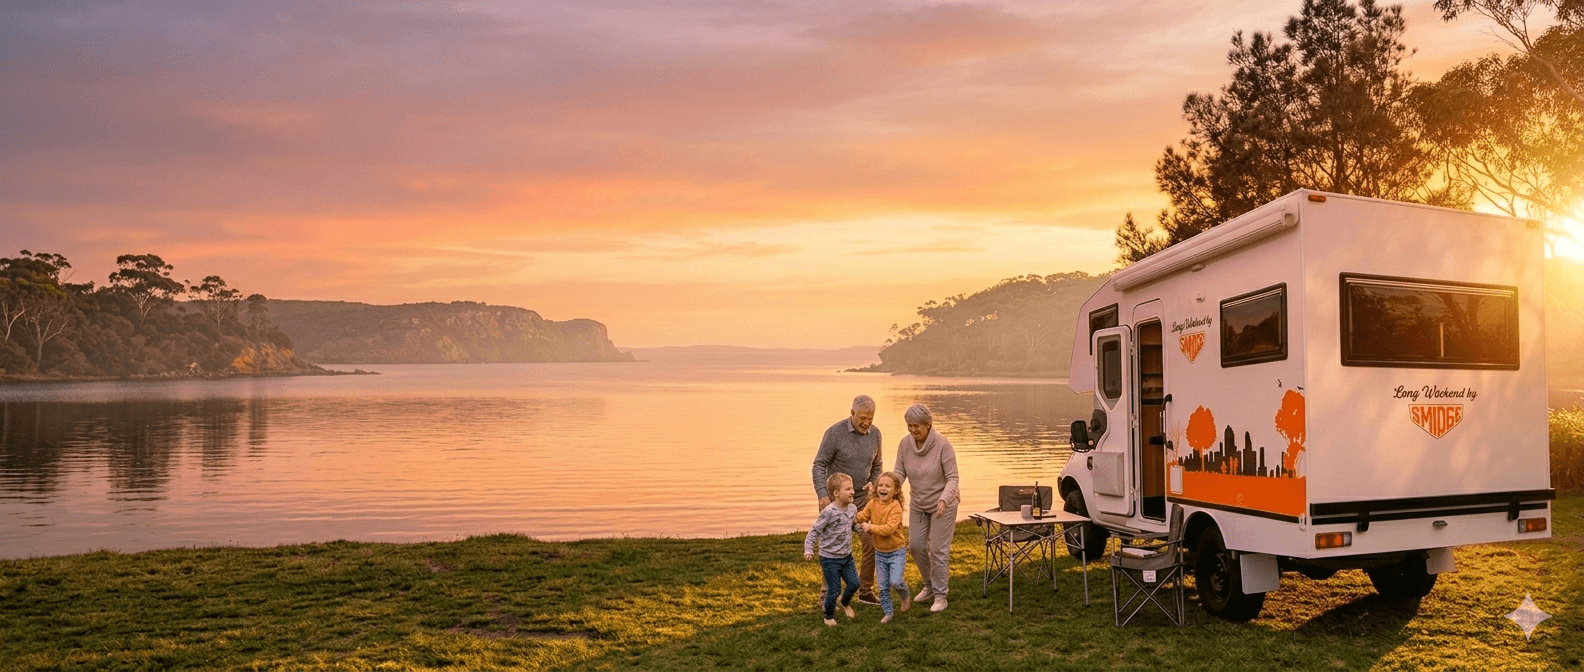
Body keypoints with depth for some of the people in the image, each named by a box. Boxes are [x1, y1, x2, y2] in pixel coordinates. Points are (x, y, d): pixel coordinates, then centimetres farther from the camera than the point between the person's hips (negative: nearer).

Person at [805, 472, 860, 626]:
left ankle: (845, 603, 35)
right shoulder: (829, 512, -23)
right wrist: (808, 550, -27)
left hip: (847, 556, 6)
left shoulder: (852, 509, -1)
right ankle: (829, 616, 25)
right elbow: (814, 531, -20)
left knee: (854, 583, 3)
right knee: (834, 590, 0)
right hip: (830, 559, -6)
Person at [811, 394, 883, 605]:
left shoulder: (875, 434, -1)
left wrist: (873, 483, -6)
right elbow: (819, 465, -14)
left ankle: (865, 591, 13)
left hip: (862, 497, 4)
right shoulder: (835, 433, -17)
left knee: (871, 542, -2)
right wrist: (822, 494, -25)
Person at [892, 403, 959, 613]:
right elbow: (899, 473, -7)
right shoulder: (905, 443, -10)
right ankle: (929, 586, 32)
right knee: (915, 546, 9)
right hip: (918, 504, 5)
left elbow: (952, 478, -20)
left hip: (942, 504, -5)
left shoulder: (942, 445, -23)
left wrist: (944, 499, -36)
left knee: (938, 550, -2)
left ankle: (940, 596, 12)